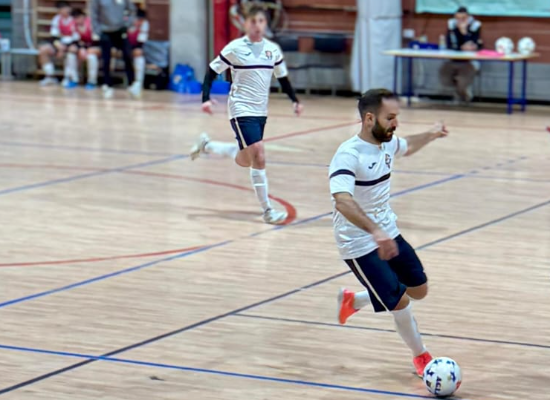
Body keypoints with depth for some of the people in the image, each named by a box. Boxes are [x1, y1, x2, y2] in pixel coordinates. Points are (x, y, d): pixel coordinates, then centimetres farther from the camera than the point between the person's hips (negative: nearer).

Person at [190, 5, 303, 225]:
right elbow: (212, 72, -4)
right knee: (258, 156, -17)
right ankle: (267, 210, -10)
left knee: (245, 160, 15)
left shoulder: (273, 50, 4)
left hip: (261, 112, 6)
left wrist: (294, 100, 4)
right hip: (242, 110, -6)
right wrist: (206, 98, -15)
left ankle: (206, 145, 40)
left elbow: (283, 78, 15)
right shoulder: (235, 48, -9)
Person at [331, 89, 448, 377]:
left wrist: (431, 135, 23)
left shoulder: (388, 143, -1)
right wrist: (374, 231, -54)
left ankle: (353, 300, 34)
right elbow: (342, 201, -43)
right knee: (400, 303, -10)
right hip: (360, 245, -8)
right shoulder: (348, 155, -27)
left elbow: (407, 147, 28)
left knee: (419, 290, 13)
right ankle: (420, 357, 17)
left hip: (388, 234, 8)